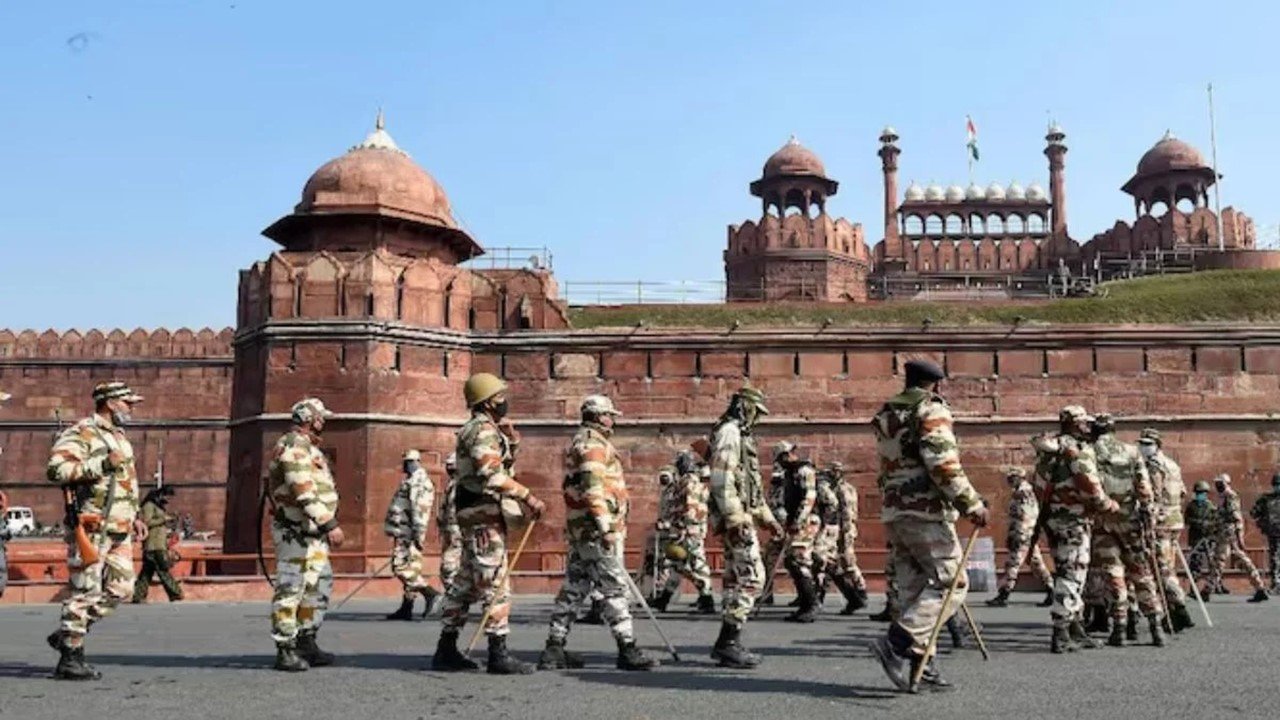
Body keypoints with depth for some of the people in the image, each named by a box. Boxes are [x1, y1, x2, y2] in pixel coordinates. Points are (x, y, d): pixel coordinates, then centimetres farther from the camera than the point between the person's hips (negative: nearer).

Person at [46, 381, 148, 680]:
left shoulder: (119, 437, 22)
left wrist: (134, 518, 22)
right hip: (92, 527, -9)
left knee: (120, 589, 8)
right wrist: (101, 464, -23)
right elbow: (56, 469, -21)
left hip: (119, 531, 9)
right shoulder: (81, 433, -7)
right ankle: (70, 658, 5)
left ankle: (68, 634, 22)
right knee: (84, 591, -4)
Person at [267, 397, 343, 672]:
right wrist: (330, 524, -27)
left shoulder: (307, 447, 19)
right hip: (296, 532, -11)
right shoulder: (294, 446, -14)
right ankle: (285, 651, 1)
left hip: (312, 533, 11)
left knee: (319, 585, 14)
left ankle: (306, 643, 22)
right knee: (290, 589, -5)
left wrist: (326, 527, 21)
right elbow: (305, 493, -25)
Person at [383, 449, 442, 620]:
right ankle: (406, 609, 11)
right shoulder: (414, 481, 21)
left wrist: (418, 534, -25)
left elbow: (419, 510, -20)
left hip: (406, 532, -10)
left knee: (401, 567, -13)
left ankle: (430, 593, -16)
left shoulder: (417, 481, -12)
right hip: (407, 533, 10)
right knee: (409, 568, 9)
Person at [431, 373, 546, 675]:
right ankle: (498, 655, -6)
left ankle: (446, 650, 18)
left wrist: (512, 439, 12)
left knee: (466, 583, 13)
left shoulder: (489, 429, 20)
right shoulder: (483, 429, -12)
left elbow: (508, 467, 25)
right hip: (483, 514, -10)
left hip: (474, 514, 10)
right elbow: (492, 475, -25)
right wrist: (528, 497, -26)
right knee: (496, 585, -8)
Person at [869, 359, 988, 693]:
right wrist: (972, 504, -14)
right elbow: (943, 464, -17)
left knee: (914, 590, 11)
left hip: (894, 512, 8)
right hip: (926, 512, -8)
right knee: (951, 583, -5)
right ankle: (897, 643, -17)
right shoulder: (931, 411, -7)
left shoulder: (884, 416, 17)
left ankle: (918, 661, 10)